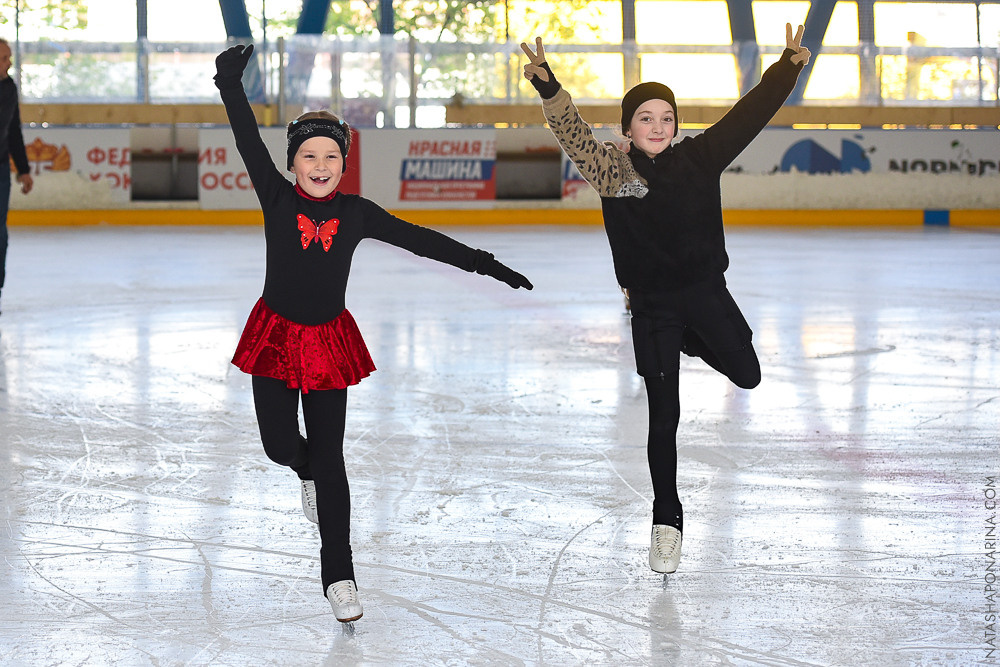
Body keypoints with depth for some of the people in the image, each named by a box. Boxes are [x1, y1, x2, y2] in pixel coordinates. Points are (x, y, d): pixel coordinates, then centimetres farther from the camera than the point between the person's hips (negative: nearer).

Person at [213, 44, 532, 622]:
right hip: (275, 335, 0)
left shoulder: (356, 212, -2)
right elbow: (249, 142, -15)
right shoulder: (277, 198, -6)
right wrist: (231, 84, -25)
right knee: (281, 445, 1)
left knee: (330, 460, 0)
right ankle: (308, 474, 42)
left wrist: (483, 264, -1)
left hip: (328, 341, 0)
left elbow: (418, 239, 0)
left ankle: (339, 577, 7)